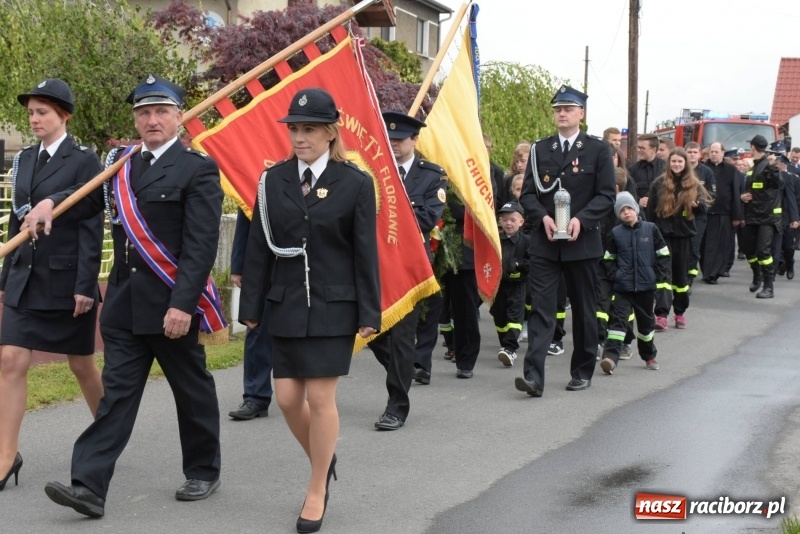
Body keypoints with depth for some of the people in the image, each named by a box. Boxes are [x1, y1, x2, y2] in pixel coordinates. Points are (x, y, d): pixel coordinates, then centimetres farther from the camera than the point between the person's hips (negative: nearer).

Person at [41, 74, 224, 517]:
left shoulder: (198, 169, -9)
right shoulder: (122, 165, 12)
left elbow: (201, 245, -16)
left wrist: (182, 304, -22)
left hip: (172, 304, -5)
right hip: (124, 304, 5)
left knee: (192, 392, 10)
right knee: (116, 394, 1)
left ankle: (203, 472, 27)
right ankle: (89, 487, -3)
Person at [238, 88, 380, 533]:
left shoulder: (355, 183, -5)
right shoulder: (274, 180, 3)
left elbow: (366, 253, -4)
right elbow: (259, 248, 5)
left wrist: (369, 313, -7)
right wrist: (251, 306, 4)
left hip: (333, 307, -3)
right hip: (286, 306, 3)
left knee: (320, 399, -1)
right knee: (288, 398, 4)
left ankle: (317, 491, 14)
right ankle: (324, 459, 32)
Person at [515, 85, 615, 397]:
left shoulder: (598, 149, 1)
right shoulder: (540, 149, 9)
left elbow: (606, 195, -3)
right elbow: (527, 193, 6)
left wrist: (581, 219, -18)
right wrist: (542, 217, -13)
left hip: (582, 242, -1)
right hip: (545, 242, 1)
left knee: (584, 310, 10)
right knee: (541, 309, -7)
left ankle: (582, 372, 23)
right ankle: (534, 376, -14)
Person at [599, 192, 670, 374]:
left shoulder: (650, 229, -1)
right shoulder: (615, 233, 1)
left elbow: (663, 254, 3)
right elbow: (608, 258, 10)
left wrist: (660, 276, -3)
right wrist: (614, 275, -3)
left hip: (646, 285, 1)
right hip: (623, 286, -1)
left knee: (646, 321, 14)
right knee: (618, 319, -11)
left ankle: (649, 356, 31)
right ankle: (610, 357, -21)